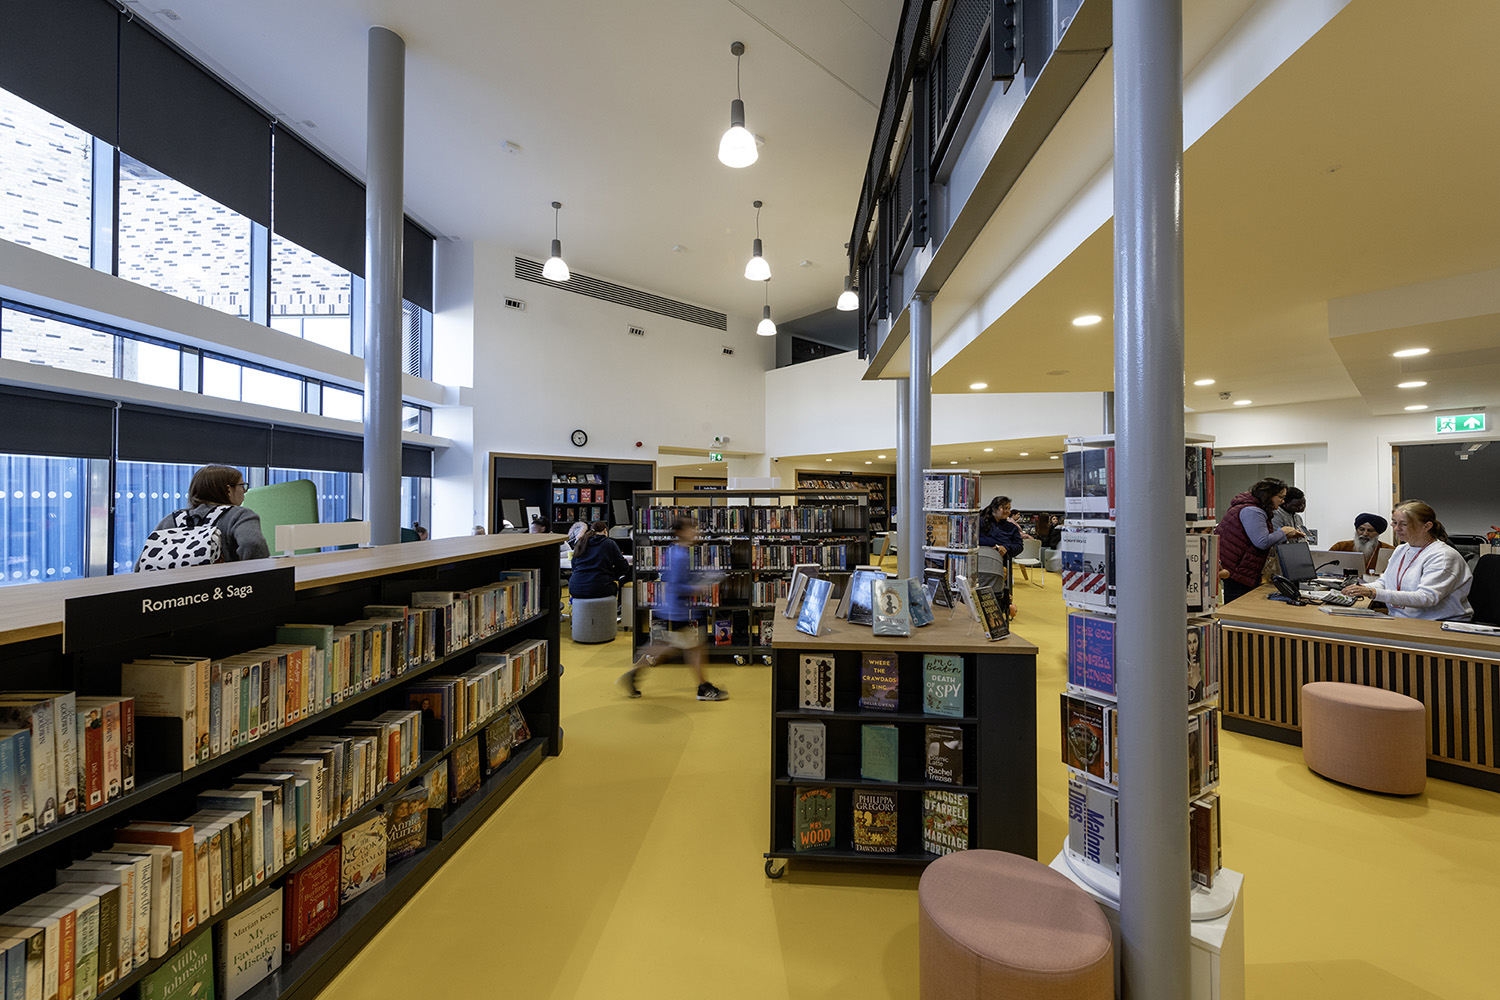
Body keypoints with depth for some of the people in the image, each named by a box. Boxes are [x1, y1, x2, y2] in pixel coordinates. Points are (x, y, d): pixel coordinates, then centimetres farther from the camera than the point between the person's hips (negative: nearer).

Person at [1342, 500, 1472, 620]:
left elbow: (1426, 598, -22)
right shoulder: (1400, 550, 14)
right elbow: (1384, 581, 16)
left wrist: (1375, 593, -33)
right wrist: (1363, 588, -8)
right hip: (1397, 620, 7)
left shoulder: (1443, 556, -11)